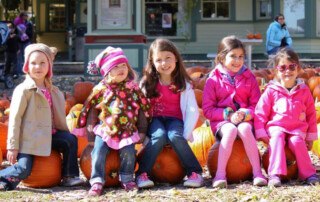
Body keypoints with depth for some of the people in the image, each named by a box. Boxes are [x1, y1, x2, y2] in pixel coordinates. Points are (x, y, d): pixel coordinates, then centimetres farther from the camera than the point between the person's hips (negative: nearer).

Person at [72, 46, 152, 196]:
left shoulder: (134, 89, 6)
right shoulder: (100, 90, 3)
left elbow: (143, 111, 11)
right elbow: (91, 110, 10)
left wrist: (142, 131, 10)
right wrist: (90, 130, 9)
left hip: (128, 132, 0)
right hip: (105, 130, 0)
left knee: (128, 151, -19)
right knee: (99, 150, -19)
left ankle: (127, 179, 2)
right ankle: (97, 181, -10)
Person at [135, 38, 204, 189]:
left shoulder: (183, 84, 0)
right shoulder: (148, 83, 2)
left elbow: (193, 111, -3)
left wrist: (185, 135, -13)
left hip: (174, 119, 0)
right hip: (155, 119, 0)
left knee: (175, 136, -34)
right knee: (159, 136, -34)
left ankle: (195, 173, -23)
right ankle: (142, 174, -25)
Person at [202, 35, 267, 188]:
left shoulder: (249, 78, 9)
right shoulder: (213, 80, 2)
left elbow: (256, 105, 7)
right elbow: (207, 110, -1)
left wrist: (244, 114, -14)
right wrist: (228, 114, -14)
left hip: (244, 120, 1)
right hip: (221, 121, -1)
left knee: (244, 129, -34)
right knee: (230, 130, -36)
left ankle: (257, 172, -33)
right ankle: (220, 174, -35)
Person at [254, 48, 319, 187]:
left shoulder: (303, 91, 8)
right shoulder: (271, 91, 1)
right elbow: (260, 113, 1)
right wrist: (261, 133, -8)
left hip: (297, 129, 1)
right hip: (276, 127, -1)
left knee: (297, 141, -30)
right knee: (277, 137, -33)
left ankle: (308, 174, -20)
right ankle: (275, 174, -39)